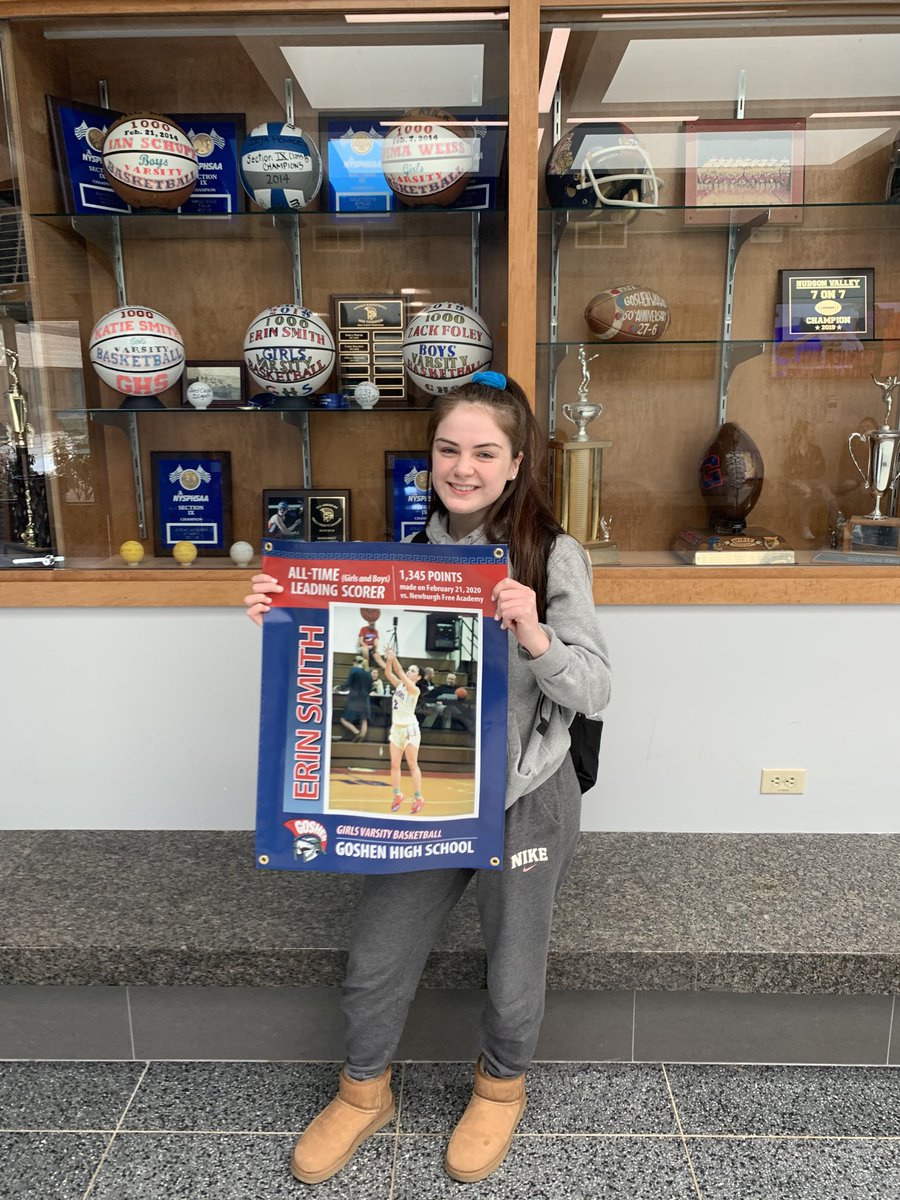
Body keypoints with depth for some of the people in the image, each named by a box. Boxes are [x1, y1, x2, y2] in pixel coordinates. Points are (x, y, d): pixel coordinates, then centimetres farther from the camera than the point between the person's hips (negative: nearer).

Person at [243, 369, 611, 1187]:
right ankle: (365, 1092, 45)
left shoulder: (553, 556, -13)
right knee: (373, 964, 14)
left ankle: (501, 1086, 49)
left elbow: (594, 691, -14)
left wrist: (534, 636, -33)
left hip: (524, 800, -3)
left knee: (514, 975, 15)